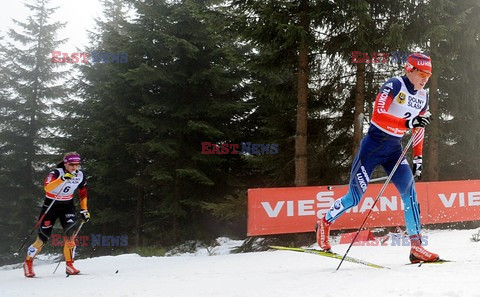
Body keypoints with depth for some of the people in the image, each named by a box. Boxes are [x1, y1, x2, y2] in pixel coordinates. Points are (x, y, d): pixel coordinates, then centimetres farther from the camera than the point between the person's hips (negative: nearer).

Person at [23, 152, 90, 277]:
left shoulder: (80, 175, -6)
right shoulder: (56, 173, -21)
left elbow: (83, 193, 11)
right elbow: (47, 187, -41)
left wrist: (84, 210, 6)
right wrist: (62, 179, -55)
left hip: (67, 206, 3)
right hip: (51, 205, -3)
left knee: (70, 232, -20)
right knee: (43, 238, 1)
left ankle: (69, 265, -12)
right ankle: (28, 262, 25)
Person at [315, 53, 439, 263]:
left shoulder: (423, 97, 8)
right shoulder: (394, 85, -14)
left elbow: (419, 131, 19)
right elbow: (377, 115, -27)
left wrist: (418, 159, 14)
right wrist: (408, 122, -36)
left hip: (394, 150, 6)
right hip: (373, 145, -6)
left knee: (409, 190, -12)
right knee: (355, 197, -1)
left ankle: (416, 246, -8)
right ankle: (325, 223, 24)